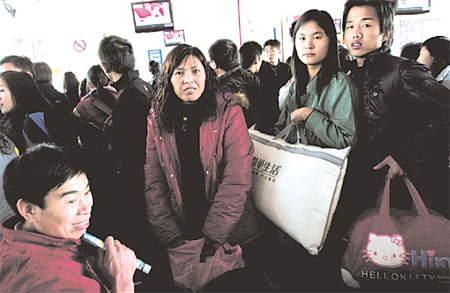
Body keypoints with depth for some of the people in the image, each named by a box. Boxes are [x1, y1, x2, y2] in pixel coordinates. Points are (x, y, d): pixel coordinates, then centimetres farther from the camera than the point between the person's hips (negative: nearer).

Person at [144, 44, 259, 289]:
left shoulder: (228, 111, -10)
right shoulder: (156, 120, -3)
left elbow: (236, 180, -15)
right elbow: (153, 184, -5)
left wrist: (213, 237, -18)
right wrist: (171, 237, -11)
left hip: (230, 232, -1)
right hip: (181, 231, 2)